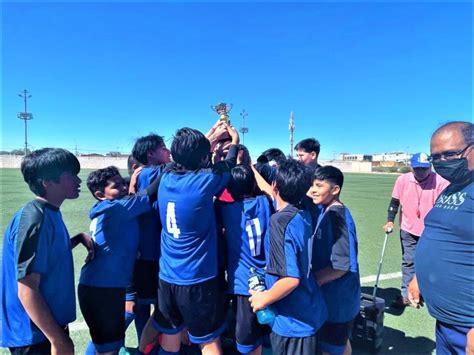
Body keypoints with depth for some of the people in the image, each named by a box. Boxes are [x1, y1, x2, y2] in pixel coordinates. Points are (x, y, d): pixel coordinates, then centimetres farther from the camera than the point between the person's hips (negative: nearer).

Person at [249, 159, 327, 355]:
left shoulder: (280, 221, -27)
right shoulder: (304, 216, -2)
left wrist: (263, 299, -14)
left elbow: (291, 278, -30)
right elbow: (271, 195, 15)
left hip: (292, 320, -7)